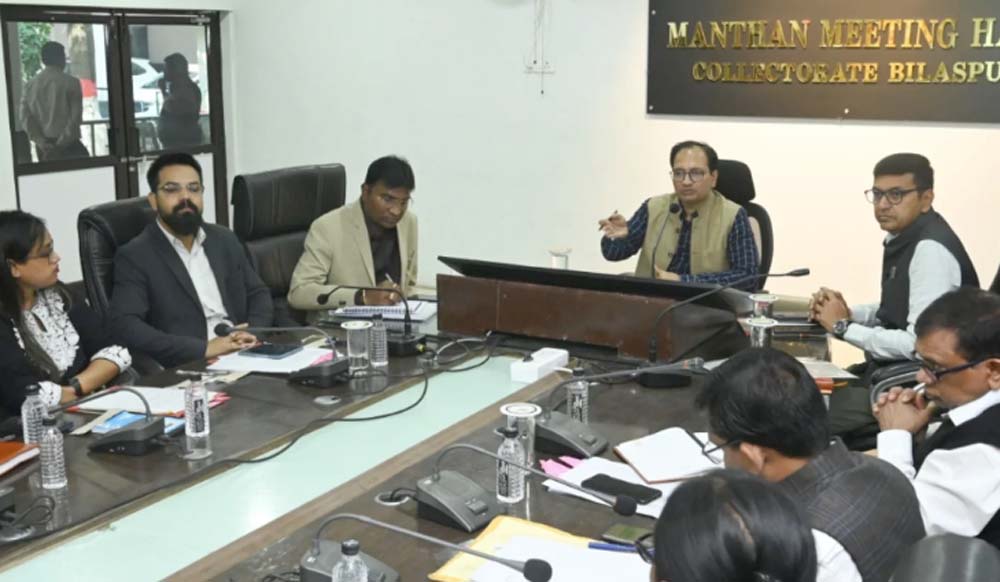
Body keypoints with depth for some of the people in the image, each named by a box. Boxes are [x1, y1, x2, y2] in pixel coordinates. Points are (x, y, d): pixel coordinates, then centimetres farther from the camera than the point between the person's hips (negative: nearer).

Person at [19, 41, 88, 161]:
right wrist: (63, 141, -10)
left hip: (43, 146, 5)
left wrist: (40, 141, -4)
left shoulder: (30, 85, 8)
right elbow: (76, 116, -13)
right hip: (68, 144, -5)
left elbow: (25, 117, 1)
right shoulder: (70, 82, -5)